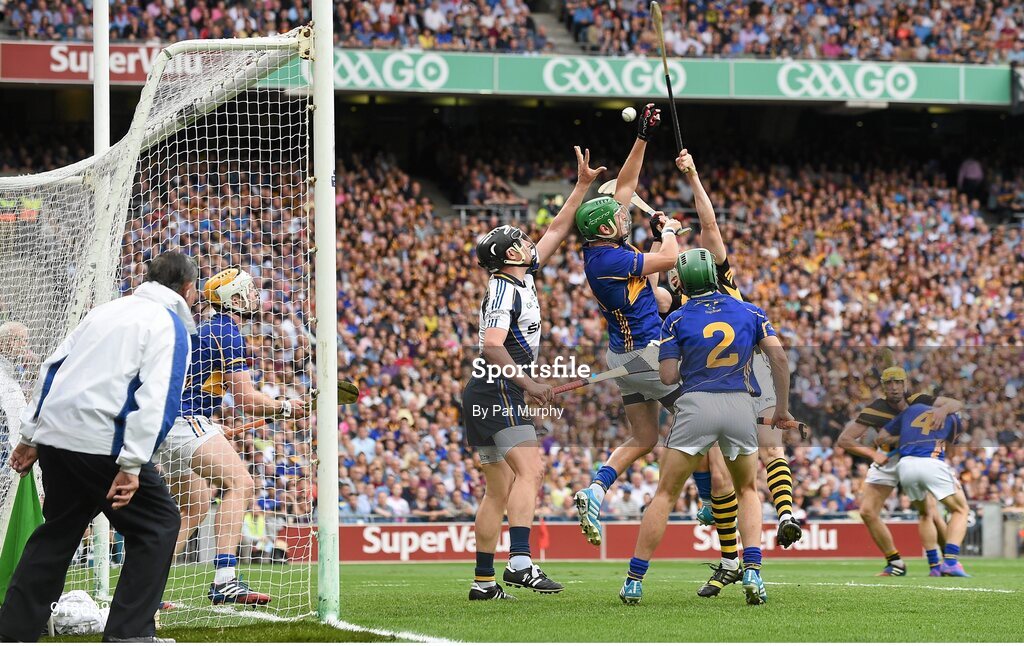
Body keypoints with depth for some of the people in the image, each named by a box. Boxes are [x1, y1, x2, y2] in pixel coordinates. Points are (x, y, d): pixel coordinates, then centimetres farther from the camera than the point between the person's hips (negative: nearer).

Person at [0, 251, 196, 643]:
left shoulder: (107, 311, 21)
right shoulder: (169, 324, -1)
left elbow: (53, 367, 20)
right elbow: (155, 397, -14)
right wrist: (131, 466, -20)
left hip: (53, 432, 7)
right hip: (103, 445, -7)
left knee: (58, 531, 20)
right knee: (158, 525, 6)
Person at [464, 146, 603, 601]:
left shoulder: (521, 277, 15)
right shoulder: (505, 290, -12)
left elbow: (556, 230, 23)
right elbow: (492, 345, -25)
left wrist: (582, 186, 23)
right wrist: (529, 384, -28)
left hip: (488, 398, 10)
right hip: (497, 394, -10)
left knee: (499, 490, 9)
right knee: (529, 470, -21)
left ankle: (483, 581, 8)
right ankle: (519, 562, -35)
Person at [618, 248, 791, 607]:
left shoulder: (677, 320, 5)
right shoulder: (749, 313, 11)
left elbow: (668, 376, 0)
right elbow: (778, 356, 2)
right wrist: (783, 407, 10)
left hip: (696, 404, -2)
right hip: (740, 405, 2)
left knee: (666, 495, 8)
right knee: (748, 491, 21)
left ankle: (634, 580, 5)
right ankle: (752, 573, 2)